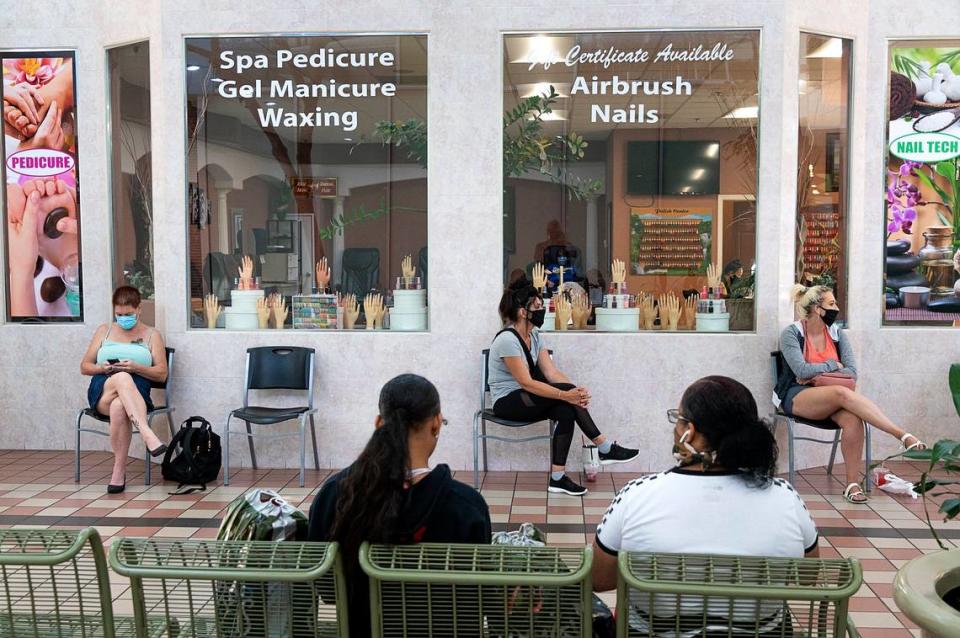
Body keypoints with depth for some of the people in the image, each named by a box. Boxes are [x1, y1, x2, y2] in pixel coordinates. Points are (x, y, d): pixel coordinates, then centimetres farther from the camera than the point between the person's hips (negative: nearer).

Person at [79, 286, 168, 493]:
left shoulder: (152, 335, 14)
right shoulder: (104, 331, 21)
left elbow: (162, 374, 6)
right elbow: (84, 367, 19)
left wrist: (136, 368, -12)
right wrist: (103, 368, -4)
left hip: (136, 391, -1)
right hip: (102, 390, 1)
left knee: (119, 407, -40)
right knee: (122, 378, -39)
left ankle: (119, 472, -38)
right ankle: (148, 435, -53)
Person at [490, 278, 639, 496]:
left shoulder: (534, 336, 6)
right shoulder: (507, 339, -21)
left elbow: (551, 372, -1)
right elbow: (526, 382, -26)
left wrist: (575, 392, -20)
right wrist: (565, 394, -31)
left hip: (525, 398, 8)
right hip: (507, 403, -8)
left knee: (567, 412, -22)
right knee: (564, 392, -26)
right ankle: (606, 449, -16)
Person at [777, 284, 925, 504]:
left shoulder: (837, 333, 10)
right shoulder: (791, 333, -3)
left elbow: (852, 372, -1)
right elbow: (802, 371, -17)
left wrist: (816, 373, -11)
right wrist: (833, 365, -4)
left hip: (830, 401, 4)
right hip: (797, 398, -4)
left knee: (852, 418, -32)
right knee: (842, 393, -35)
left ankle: (852, 484, -29)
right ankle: (903, 436, -38)